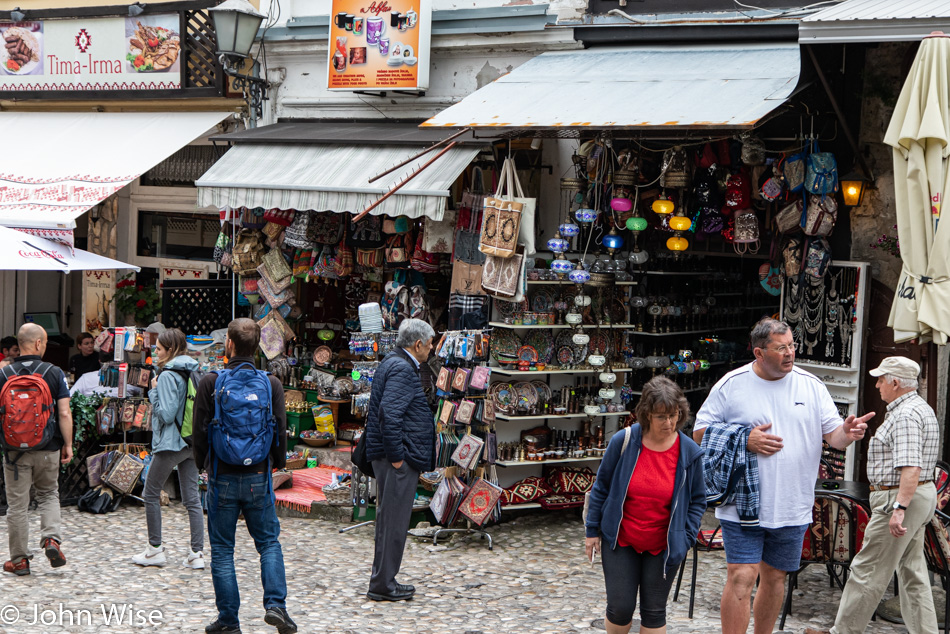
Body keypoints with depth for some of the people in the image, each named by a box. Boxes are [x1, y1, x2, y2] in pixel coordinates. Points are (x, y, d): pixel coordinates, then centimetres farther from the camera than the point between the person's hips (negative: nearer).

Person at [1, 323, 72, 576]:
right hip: (48, 449, 1)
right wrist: (68, 445, 2)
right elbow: (64, 414, -7)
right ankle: (51, 539, -1)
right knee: (49, 495, 20)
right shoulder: (54, 373, -4)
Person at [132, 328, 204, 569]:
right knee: (192, 498, 5)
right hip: (192, 443, 7)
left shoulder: (168, 376, -14)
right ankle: (197, 553, 2)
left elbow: (166, 414, -18)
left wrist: (154, 391, -7)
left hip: (171, 443, -7)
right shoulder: (194, 373, 8)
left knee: (151, 494, 8)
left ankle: (155, 549, 11)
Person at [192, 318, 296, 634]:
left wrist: (202, 464, 13)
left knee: (222, 549, 8)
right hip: (258, 477, 1)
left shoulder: (211, 382, -7)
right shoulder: (271, 384, -2)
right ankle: (276, 604, -3)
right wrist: (277, 462, 19)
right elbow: (280, 429, 2)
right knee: (269, 543, 13)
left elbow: (200, 429, -3)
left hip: (222, 477, -1)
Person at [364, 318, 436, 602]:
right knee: (393, 521, -5)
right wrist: (396, 456, -21)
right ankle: (383, 584, 1)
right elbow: (389, 414, -25)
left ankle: (383, 581, 22)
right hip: (399, 457, -11)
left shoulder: (394, 363, 17)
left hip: (395, 456, 11)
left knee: (391, 520, 15)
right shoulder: (401, 369, -16)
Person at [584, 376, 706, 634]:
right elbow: (601, 487, 0)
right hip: (620, 541, -1)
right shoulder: (624, 441, -12)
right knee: (620, 608, 1)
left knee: (654, 612, 7)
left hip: (663, 548, 1)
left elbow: (697, 500, 4)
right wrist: (593, 530, 3)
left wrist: (685, 539, -4)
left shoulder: (690, 452, -9)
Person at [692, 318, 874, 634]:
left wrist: (846, 433, -22)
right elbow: (700, 433, -1)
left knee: (775, 577, 14)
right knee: (742, 577, -9)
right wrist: (744, 440, -15)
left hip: (792, 509, 3)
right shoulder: (731, 385, -4)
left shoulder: (811, 386, 4)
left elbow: (832, 434, 2)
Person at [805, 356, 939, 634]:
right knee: (912, 571, 12)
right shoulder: (920, 408, 17)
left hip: (900, 498, -11)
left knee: (868, 570, -3)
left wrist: (899, 508, -33)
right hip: (922, 496, 11)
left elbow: (911, 467, -28)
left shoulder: (905, 415, -18)